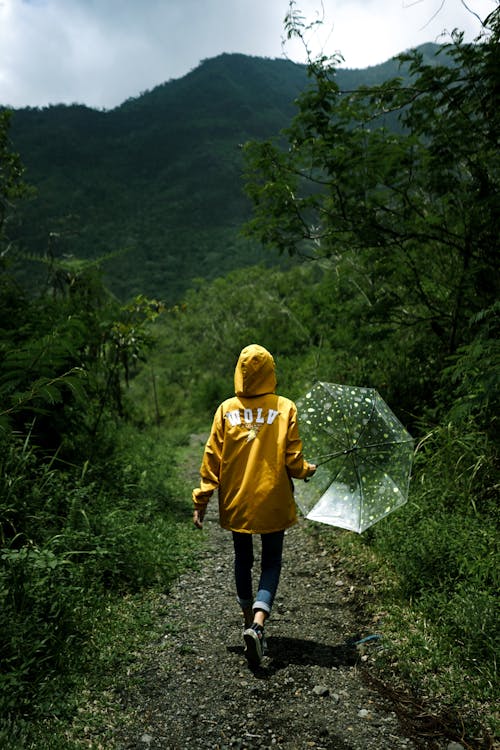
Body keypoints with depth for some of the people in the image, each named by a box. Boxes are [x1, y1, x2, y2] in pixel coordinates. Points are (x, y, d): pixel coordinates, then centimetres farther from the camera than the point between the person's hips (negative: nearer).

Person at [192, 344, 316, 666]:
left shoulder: (226, 410, -5)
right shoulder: (285, 408, -9)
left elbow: (212, 459, -5)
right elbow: (293, 460, -8)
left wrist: (202, 500, 3)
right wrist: (308, 470, 14)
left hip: (236, 503, 2)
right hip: (273, 503, -2)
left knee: (243, 560, 20)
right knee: (271, 562, 11)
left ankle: (249, 623, 35)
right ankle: (258, 623, -8)